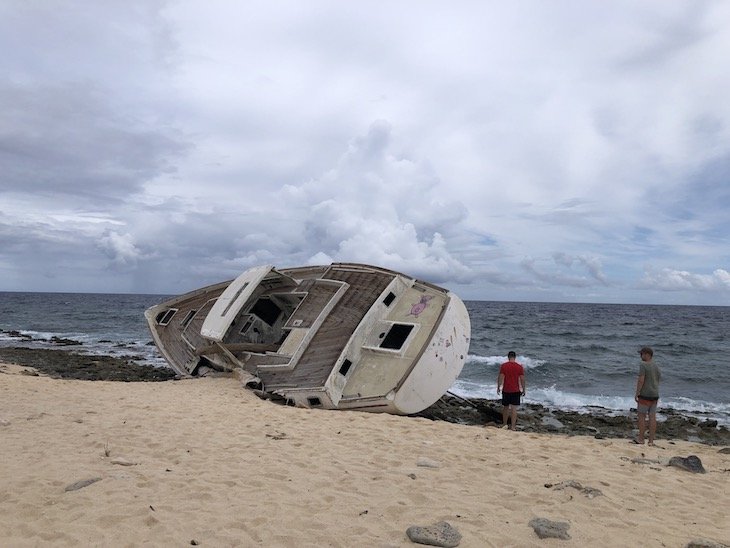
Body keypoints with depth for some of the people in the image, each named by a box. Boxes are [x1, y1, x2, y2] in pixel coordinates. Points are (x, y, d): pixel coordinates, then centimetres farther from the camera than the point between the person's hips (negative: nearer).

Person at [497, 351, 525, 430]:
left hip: (506, 390, 1)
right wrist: (523, 390, 8)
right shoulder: (520, 367, -4)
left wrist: (498, 388, 7)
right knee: (514, 408, 0)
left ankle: (504, 424, 25)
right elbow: (522, 380, -2)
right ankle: (512, 426, -2)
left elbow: (500, 378, -6)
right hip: (515, 391, -1)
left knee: (505, 407, 14)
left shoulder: (503, 366, -5)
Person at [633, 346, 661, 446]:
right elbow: (658, 381, 14)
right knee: (652, 417, 6)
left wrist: (637, 393, -13)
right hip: (655, 395, 7)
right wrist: (656, 396, 20)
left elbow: (641, 380, -18)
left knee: (641, 416, -1)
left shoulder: (643, 365, -13)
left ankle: (641, 439, 1)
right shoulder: (656, 366, 11)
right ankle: (651, 440, 9)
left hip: (645, 395, -7)